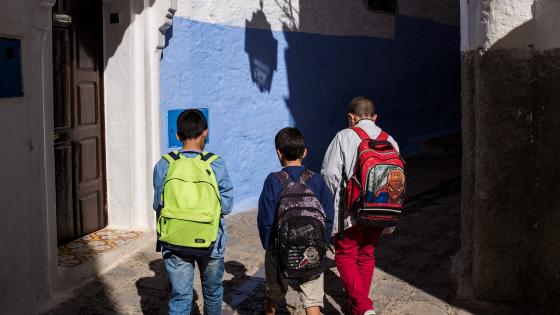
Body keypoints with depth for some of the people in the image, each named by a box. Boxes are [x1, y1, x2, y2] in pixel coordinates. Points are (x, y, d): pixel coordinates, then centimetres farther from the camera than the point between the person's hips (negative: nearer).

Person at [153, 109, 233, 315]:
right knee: (212, 291, 23)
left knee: (179, 297, 7)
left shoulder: (163, 166, -8)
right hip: (211, 243, 0)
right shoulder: (216, 165, -11)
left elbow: (158, 205, -3)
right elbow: (226, 205, -9)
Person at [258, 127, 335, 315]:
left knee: (273, 293, 23)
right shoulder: (316, 180, -6)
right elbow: (329, 217, -3)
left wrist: (268, 245, 4)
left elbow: (265, 219, -10)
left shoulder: (273, 181, -11)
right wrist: (321, 245, 9)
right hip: (312, 254, 1)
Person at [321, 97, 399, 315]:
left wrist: (338, 198, 3)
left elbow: (330, 173, -14)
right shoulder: (389, 141, 5)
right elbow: (397, 179, 6)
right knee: (367, 256, 20)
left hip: (352, 211, -5)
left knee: (345, 256, 8)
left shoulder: (344, 137, -8)